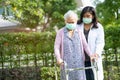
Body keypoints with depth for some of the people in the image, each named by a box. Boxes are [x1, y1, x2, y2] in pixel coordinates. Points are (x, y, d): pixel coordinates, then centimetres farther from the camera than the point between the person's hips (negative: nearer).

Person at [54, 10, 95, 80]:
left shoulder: (79, 32, 9)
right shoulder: (60, 32, 2)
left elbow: (85, 45, 4)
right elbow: (56, 47, -3)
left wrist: (91, 55, -14)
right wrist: (58, 58, -21)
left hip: (79, 63, 2)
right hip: (66, 63, -1)